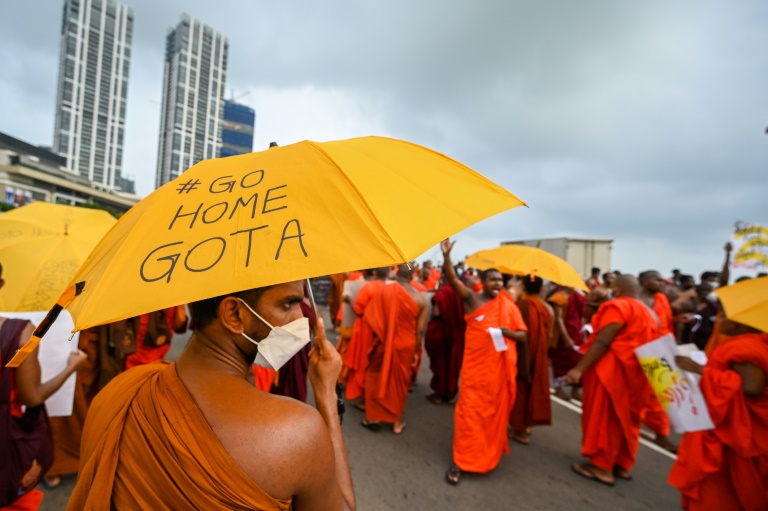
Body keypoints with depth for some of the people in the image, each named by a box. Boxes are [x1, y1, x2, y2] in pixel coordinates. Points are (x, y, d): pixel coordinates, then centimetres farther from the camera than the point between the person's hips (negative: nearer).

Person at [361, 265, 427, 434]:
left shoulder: (385, 291, -13)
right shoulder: (420, 299, -10)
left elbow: (370, 317, -9)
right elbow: (420, 330, -6)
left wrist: (379, 334, 7)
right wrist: (416, 351, 7)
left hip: (384, 344, -1)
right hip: (405, 346, 1)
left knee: (378, 379, 18)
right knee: (400, 382, 17)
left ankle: (374, 417, 27)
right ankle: (397, 422, 29)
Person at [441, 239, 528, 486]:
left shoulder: (509, 305, 3)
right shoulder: (472, 299, -5)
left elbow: (524, 335, 5)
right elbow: (452, 279, -18)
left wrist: (509, 333, -16)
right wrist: (446, 255, -32)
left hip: (501, 367, 3)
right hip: (476, 366, -3)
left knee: (496, 411, 16)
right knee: (469, 411, -1)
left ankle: (489, 454, 39)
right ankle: (460, 460, 12)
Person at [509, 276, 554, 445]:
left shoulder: (517, 304, -15)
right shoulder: (548, 308, -4)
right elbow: (549, 335, 1)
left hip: (519, 353, -3)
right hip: (538, 354, 3)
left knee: (520, 386, 8)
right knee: (534, 386, 18)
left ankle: (520, 429, 16)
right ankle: (527, 424, 30)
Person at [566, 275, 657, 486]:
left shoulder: (617, 306, -15)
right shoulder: (647, 313, 12)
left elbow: (602, 342, -23)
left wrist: (579, 369, -23)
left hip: (612, 371, -9)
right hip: (634, 372, 9)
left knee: (603, 417, 1)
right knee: (626, 417, 17)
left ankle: (602, 467, 9)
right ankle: (622, 465, 27)